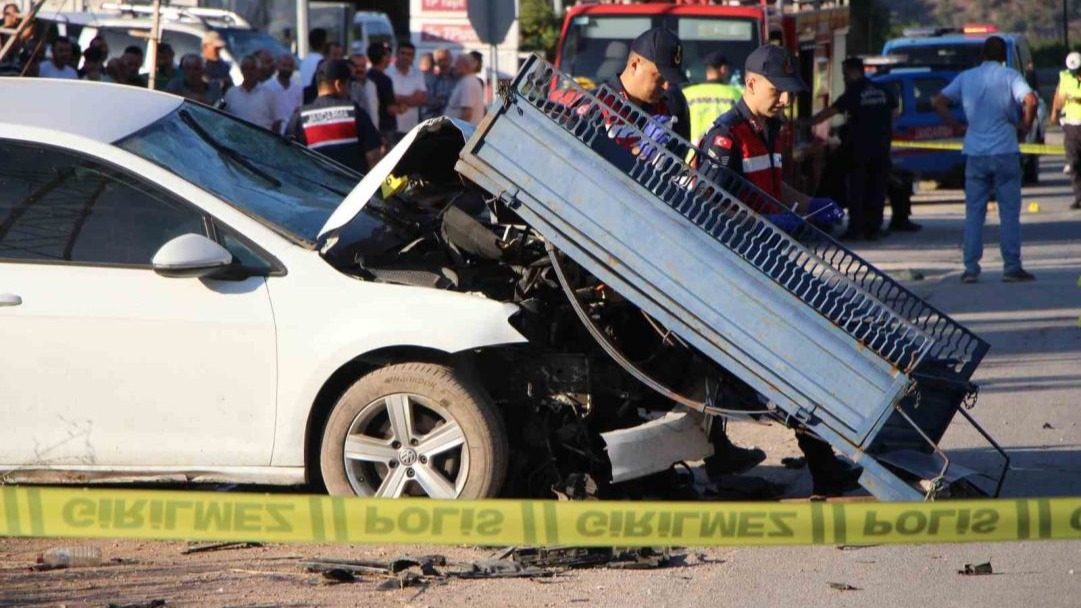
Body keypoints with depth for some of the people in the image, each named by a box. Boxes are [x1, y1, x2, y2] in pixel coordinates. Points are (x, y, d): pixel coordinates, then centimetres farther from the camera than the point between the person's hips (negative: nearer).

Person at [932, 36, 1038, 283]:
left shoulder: (966, 77, 7)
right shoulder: (1009, 76, -3)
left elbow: (938, 102, 6)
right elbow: (1030, 101, -19)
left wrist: (955, 124, 11)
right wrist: (1026, 125, -4)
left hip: (975, 153, 3)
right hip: (1005, 152, -3)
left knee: (974, 212, 7)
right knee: (1009, 211, 3)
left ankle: (971, 268, 2)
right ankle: (1012, 267, 0)